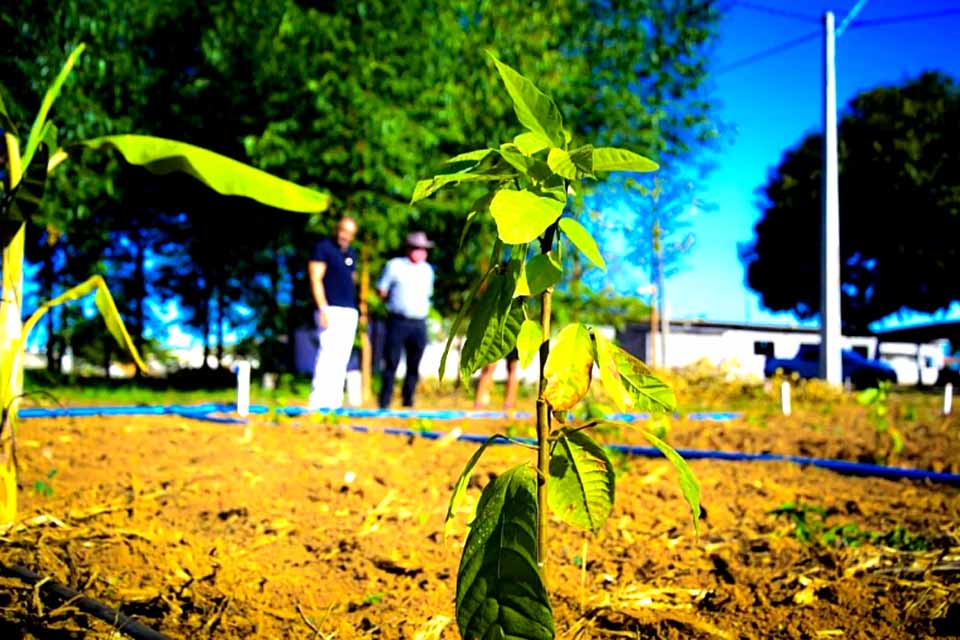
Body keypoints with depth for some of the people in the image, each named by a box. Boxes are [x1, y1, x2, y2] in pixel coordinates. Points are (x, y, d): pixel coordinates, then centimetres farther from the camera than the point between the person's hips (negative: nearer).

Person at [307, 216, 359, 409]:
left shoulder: (351, 253, 19)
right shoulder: (323, 248, -3)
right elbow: (315, 279, -9)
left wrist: (358, 309, 14)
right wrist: (323, 309, -17)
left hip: (350, 312, 7)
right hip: (330, 309, -7)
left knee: (342, 358, 5)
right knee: (328, 353, -14)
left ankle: (334, 402, 8)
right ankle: (318, 402, -14)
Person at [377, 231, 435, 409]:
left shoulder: (427, 270, 14)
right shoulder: (395, 266, 1)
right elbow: (381, 290, 7)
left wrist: (422, 308, 13)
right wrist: (393, 304, 9)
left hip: (419, 323, 4)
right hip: (397, 321, -4)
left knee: (414, 366, 4)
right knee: (391, 363, -4)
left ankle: (408, 403, 14)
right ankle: (384, 403, 2)